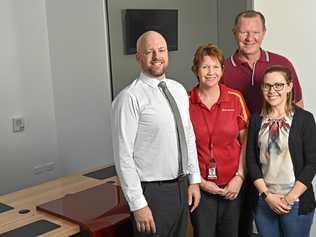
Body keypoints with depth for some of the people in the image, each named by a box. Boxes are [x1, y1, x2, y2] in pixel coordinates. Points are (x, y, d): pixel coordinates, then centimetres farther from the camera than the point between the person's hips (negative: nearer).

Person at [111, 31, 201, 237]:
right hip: (152, 191, -6)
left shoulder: (179, 90, 5)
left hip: (182, 187, 7)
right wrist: (138, 204, -16)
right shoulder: (130, 98, -16)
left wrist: (194, 180, 10)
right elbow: (123, 156, -17)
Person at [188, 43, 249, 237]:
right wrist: (199, 181, -6)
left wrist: (240, 177, -5)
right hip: (200, 185, -1)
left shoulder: (235, 99, -3)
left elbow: (245, 140, 2)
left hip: (232, 185, 1)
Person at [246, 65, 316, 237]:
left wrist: (290, 198, -10)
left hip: (297, 202, -3)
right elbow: (251, 160, 2)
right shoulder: (256, 120, 4)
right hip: (263, 201, 3)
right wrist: (267, 195, -7)